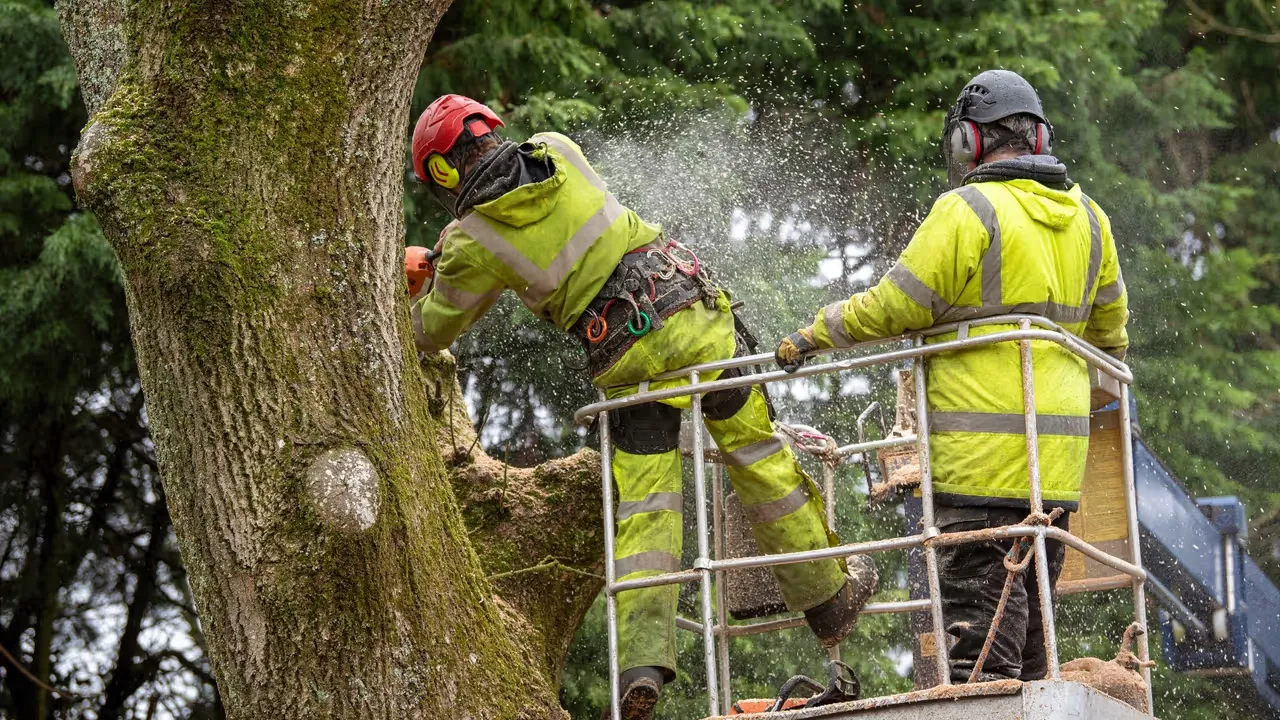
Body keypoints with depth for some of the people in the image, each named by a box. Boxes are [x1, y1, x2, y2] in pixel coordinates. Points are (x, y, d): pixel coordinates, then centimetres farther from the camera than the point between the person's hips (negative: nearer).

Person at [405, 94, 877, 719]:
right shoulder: (559, 150, 7)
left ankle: (643, 661, -7)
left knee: (643, 510, 2)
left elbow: (431, 333, 14)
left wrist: (411, 283, 35)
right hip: (692, 311, 3)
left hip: (626, 359, -2)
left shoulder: (472, 240, -2)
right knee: (757, 454, 11)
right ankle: (828, 598, 21)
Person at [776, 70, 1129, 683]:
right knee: (1032, 594, 13)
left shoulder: (969, 210, -11)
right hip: (1058, 445, 7)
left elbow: (893, 306, -8)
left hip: (984, 445, -7)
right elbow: (1109, 324, 24)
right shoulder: (1086, 217, 12)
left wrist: (812, 336, 5)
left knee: (979, 590, -8)